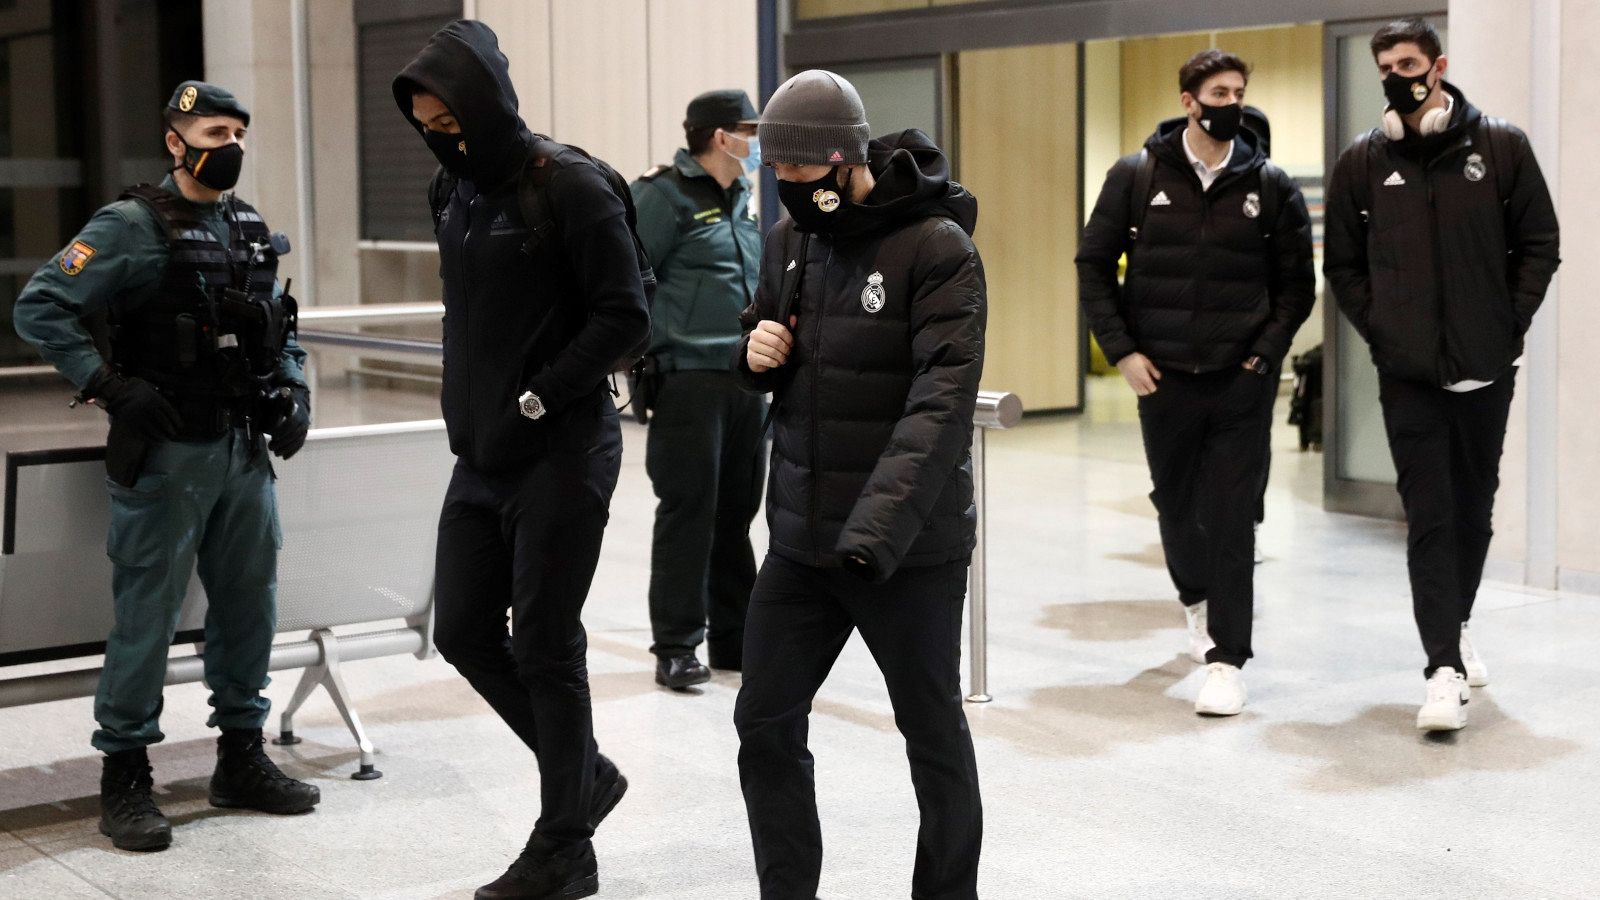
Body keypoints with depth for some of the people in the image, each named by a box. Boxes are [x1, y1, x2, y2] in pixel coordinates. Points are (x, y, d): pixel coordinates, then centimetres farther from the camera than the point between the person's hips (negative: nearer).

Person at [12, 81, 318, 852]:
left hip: (245, 450, 7)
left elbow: (281, 327, 23)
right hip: (166, 452, -7)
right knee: (147, 616, -1)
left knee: (249, 607, 12)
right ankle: (124, 780, 8)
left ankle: (242, 759, 25)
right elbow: (39, 308, -12)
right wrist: (110, 387, -17)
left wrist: (293, 390, 7)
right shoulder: (131, 226, -8)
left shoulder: (251, 231, 12)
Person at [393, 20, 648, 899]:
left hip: (560, 455, -8)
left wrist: (537, 399, -16)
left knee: (545, 646, -1)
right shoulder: (454, 190, 10)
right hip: (480, 456, 8)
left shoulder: (568, 186, -12)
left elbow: (625, 315, -15)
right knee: (463, 630, 9)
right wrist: (467, 406, 8)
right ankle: (585, 774, 28)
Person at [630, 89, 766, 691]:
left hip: (744, 381, 8)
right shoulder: (666, 195, -9)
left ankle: (733, 637, 21)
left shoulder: (741, 200, 17)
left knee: (735, 511, 12)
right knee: (688, 511, -5)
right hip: (687, 380, -8)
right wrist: (645, 351, -12)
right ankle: (676, 647, 2)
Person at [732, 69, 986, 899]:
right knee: (765, 724, 7)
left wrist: (877, 529, -34)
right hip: (800, 541, 6)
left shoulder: (938, 249, -14)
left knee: (933, 734, 9)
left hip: (909, 549, -6)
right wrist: (754, 352, -5)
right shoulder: (788, 241, 7)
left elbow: (943, 402, -24)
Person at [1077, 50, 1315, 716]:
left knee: (1231, 518, -5)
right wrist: (1122, 350, -4)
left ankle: (1226, 660, 0)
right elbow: (1094, 264, 3)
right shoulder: (1137, 176, -1)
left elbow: (1296, 283, 6)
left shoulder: (1269, 185, 0)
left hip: (1242, 383, -1)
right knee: (1176, 505, 16)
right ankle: (1197, 598, 45)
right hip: (1162, 379, 1)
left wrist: (1266, 350, -5)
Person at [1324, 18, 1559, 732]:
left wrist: (1510, 326, -4)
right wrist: (1379, 330, -1)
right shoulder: (1363, 163, 2)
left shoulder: (1501, 147, 0)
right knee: (1428, 517, -6)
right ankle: (1445, 670, -8)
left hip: (1486, 369, 1)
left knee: (1473, 508, 15)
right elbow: (1343, 264, 9)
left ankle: (1456, 627, 35)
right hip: (1407, 374, -1)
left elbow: (1539, 245, 4)